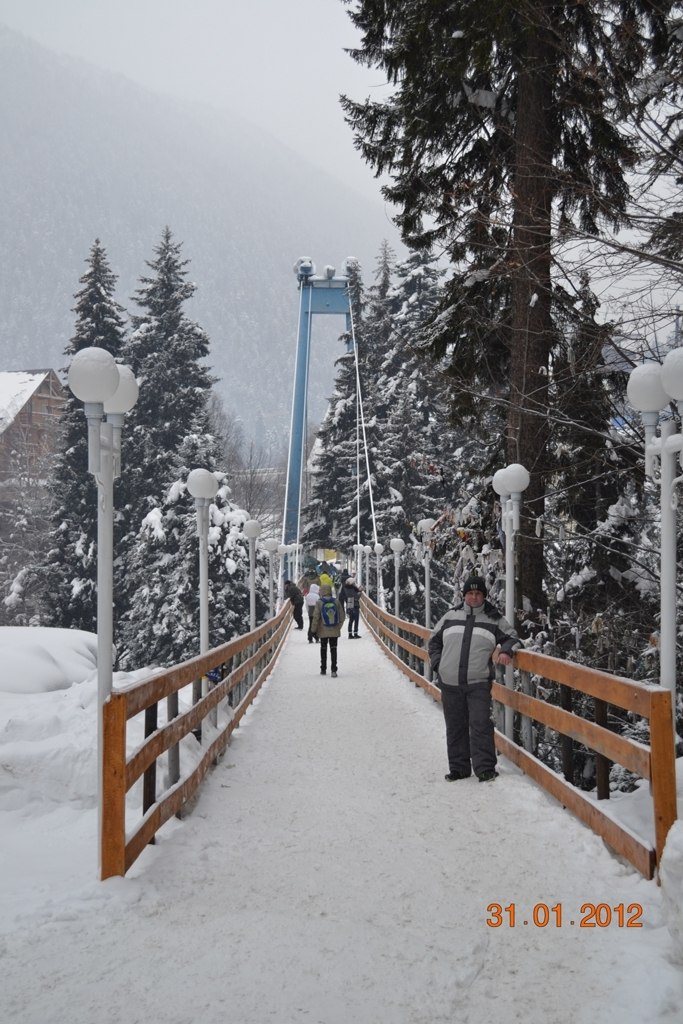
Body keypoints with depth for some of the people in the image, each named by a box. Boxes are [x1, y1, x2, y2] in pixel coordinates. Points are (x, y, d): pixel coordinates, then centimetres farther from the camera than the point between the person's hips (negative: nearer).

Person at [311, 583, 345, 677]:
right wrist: (339, 626, 13)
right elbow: (342, 616, 1)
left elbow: (316, 617, -9)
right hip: (334, 631, 1)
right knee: (333, 649, 5)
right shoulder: (336, 601, -4)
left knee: (323, 649, 14)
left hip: (323, 631, -1)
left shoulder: (319, 602, -11)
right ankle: (334, 670, -3)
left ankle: (323, 669, 21)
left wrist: (314, 629, 1)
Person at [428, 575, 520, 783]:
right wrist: (438, 664, 6)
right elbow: (434, 641, 18)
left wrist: (506, 650, -10)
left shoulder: (494, 620, 3)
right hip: (450, 683, 3)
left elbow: (512, 638, 11)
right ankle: (458, 767, 19)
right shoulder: (450, 616, 8)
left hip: (479, 683, -2)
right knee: (455, 727, 9)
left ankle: (485, 768, -3)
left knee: (480, 725, -10)